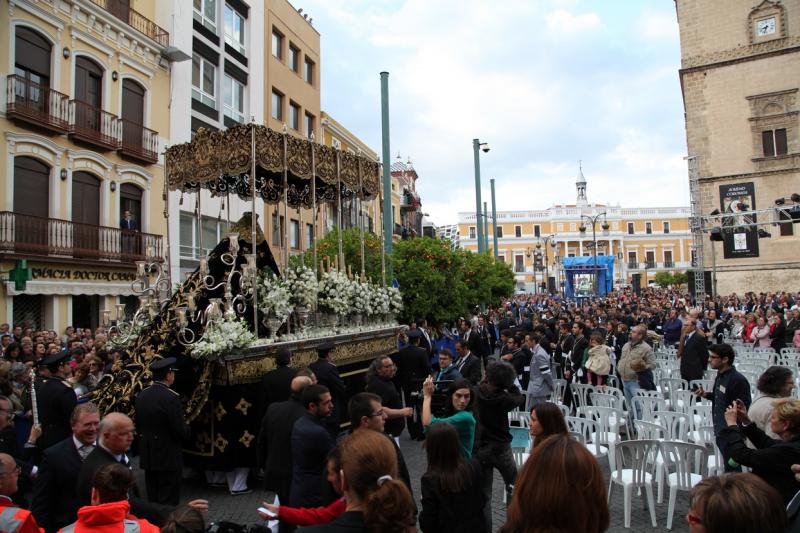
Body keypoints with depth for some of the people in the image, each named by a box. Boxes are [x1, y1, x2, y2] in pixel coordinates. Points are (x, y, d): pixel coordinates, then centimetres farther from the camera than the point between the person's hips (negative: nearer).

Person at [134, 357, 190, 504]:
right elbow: (181, 431, -19)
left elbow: (138, 425, 8)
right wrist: (186, 427, 2)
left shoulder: (141, 395, 1)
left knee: (152, 499, 17)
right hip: (168, 458, -7)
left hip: (147, 457, 7)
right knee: (168, 502, 4)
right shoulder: (171, 397, -20)